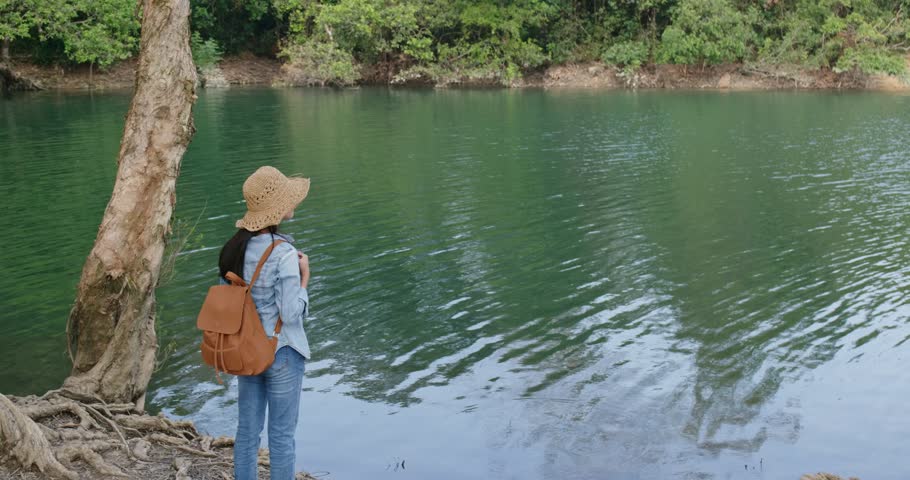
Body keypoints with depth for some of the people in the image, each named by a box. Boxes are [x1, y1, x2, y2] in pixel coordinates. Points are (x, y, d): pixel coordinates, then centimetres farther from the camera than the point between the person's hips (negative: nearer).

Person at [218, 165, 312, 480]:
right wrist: (304, 277, -10)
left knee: (247, 430, 16)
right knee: (282, 434, 7)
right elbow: (292, 314, -20)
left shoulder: (234, 247, -1)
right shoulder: (284, 254, -22)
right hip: (282, 353, -6)